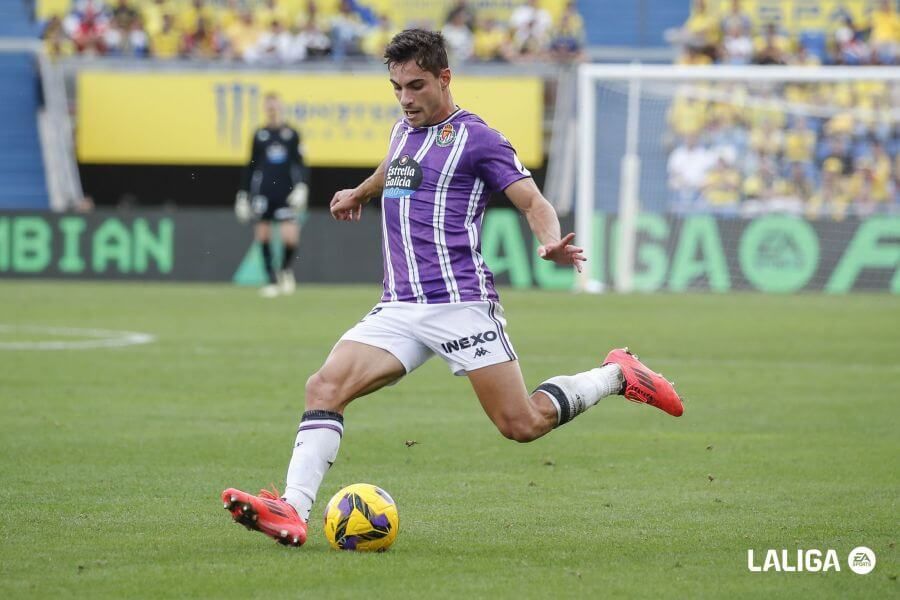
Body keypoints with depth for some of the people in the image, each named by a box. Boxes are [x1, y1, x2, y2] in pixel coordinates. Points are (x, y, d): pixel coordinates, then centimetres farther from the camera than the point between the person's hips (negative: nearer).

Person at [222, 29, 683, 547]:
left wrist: (552, 243, -28)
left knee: (522, 425, -6)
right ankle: (293, 512, -25)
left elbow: (534, 202, -7)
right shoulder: (404, 129, 17)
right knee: (325, 387, -16)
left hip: (461, 304, -6)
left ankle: (619, 376, 19)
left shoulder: (475, 137, -3)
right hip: (400, 307, 6)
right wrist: (360, 193, 60)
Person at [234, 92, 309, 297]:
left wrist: (301, 186, -9)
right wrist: (243, 194, 14)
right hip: (262, 193, 2)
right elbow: (251, 166, 15)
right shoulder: (259, 135, 9)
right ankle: (271, 279, 12)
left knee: (290, 237, -13)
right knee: (263, 234, -1)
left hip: (286, 194, -2)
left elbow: (299, 163, 6)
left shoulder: (291, 134, 5)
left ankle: (285, 269, 16)